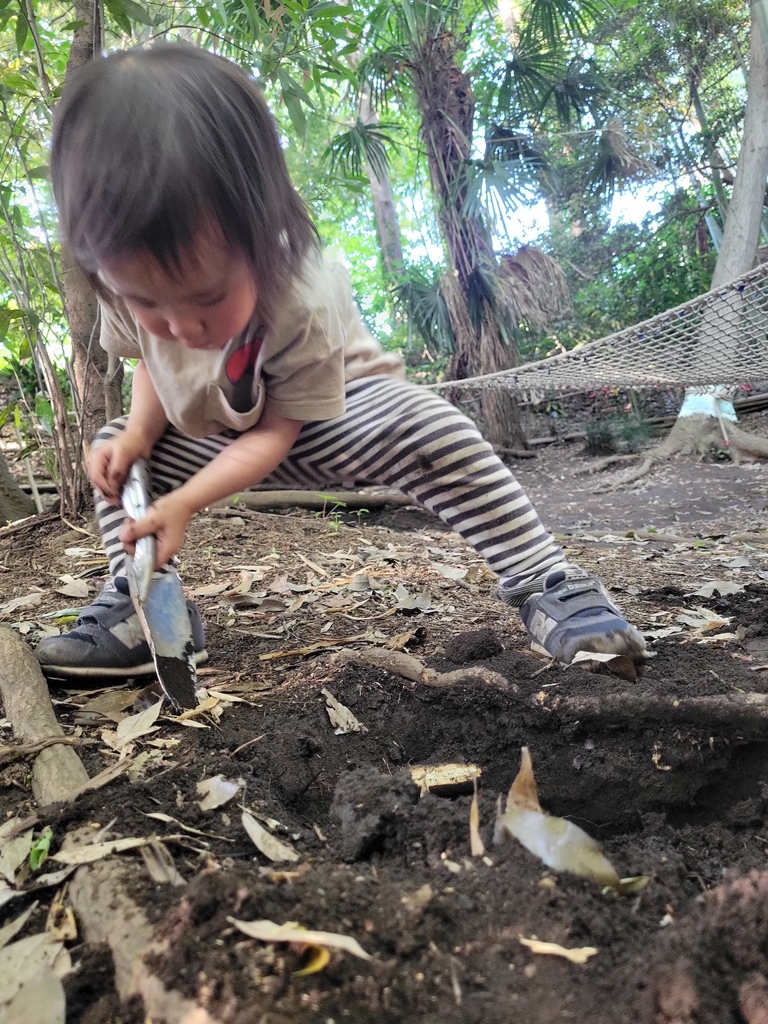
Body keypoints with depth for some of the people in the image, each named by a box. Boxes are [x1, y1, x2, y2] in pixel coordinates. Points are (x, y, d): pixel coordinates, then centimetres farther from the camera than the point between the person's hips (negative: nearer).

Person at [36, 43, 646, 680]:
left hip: (323, 418, -5)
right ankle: (140, 606, -2)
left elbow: (277, 431, -28)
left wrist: (181, 505, -34)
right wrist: (139, 433, -21)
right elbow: (150, 362, -1)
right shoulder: (131, 291, -23)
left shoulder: (304, 303, -37)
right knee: (115, 447, -6)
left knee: (430, 430, -31)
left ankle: (548, 584, -24)